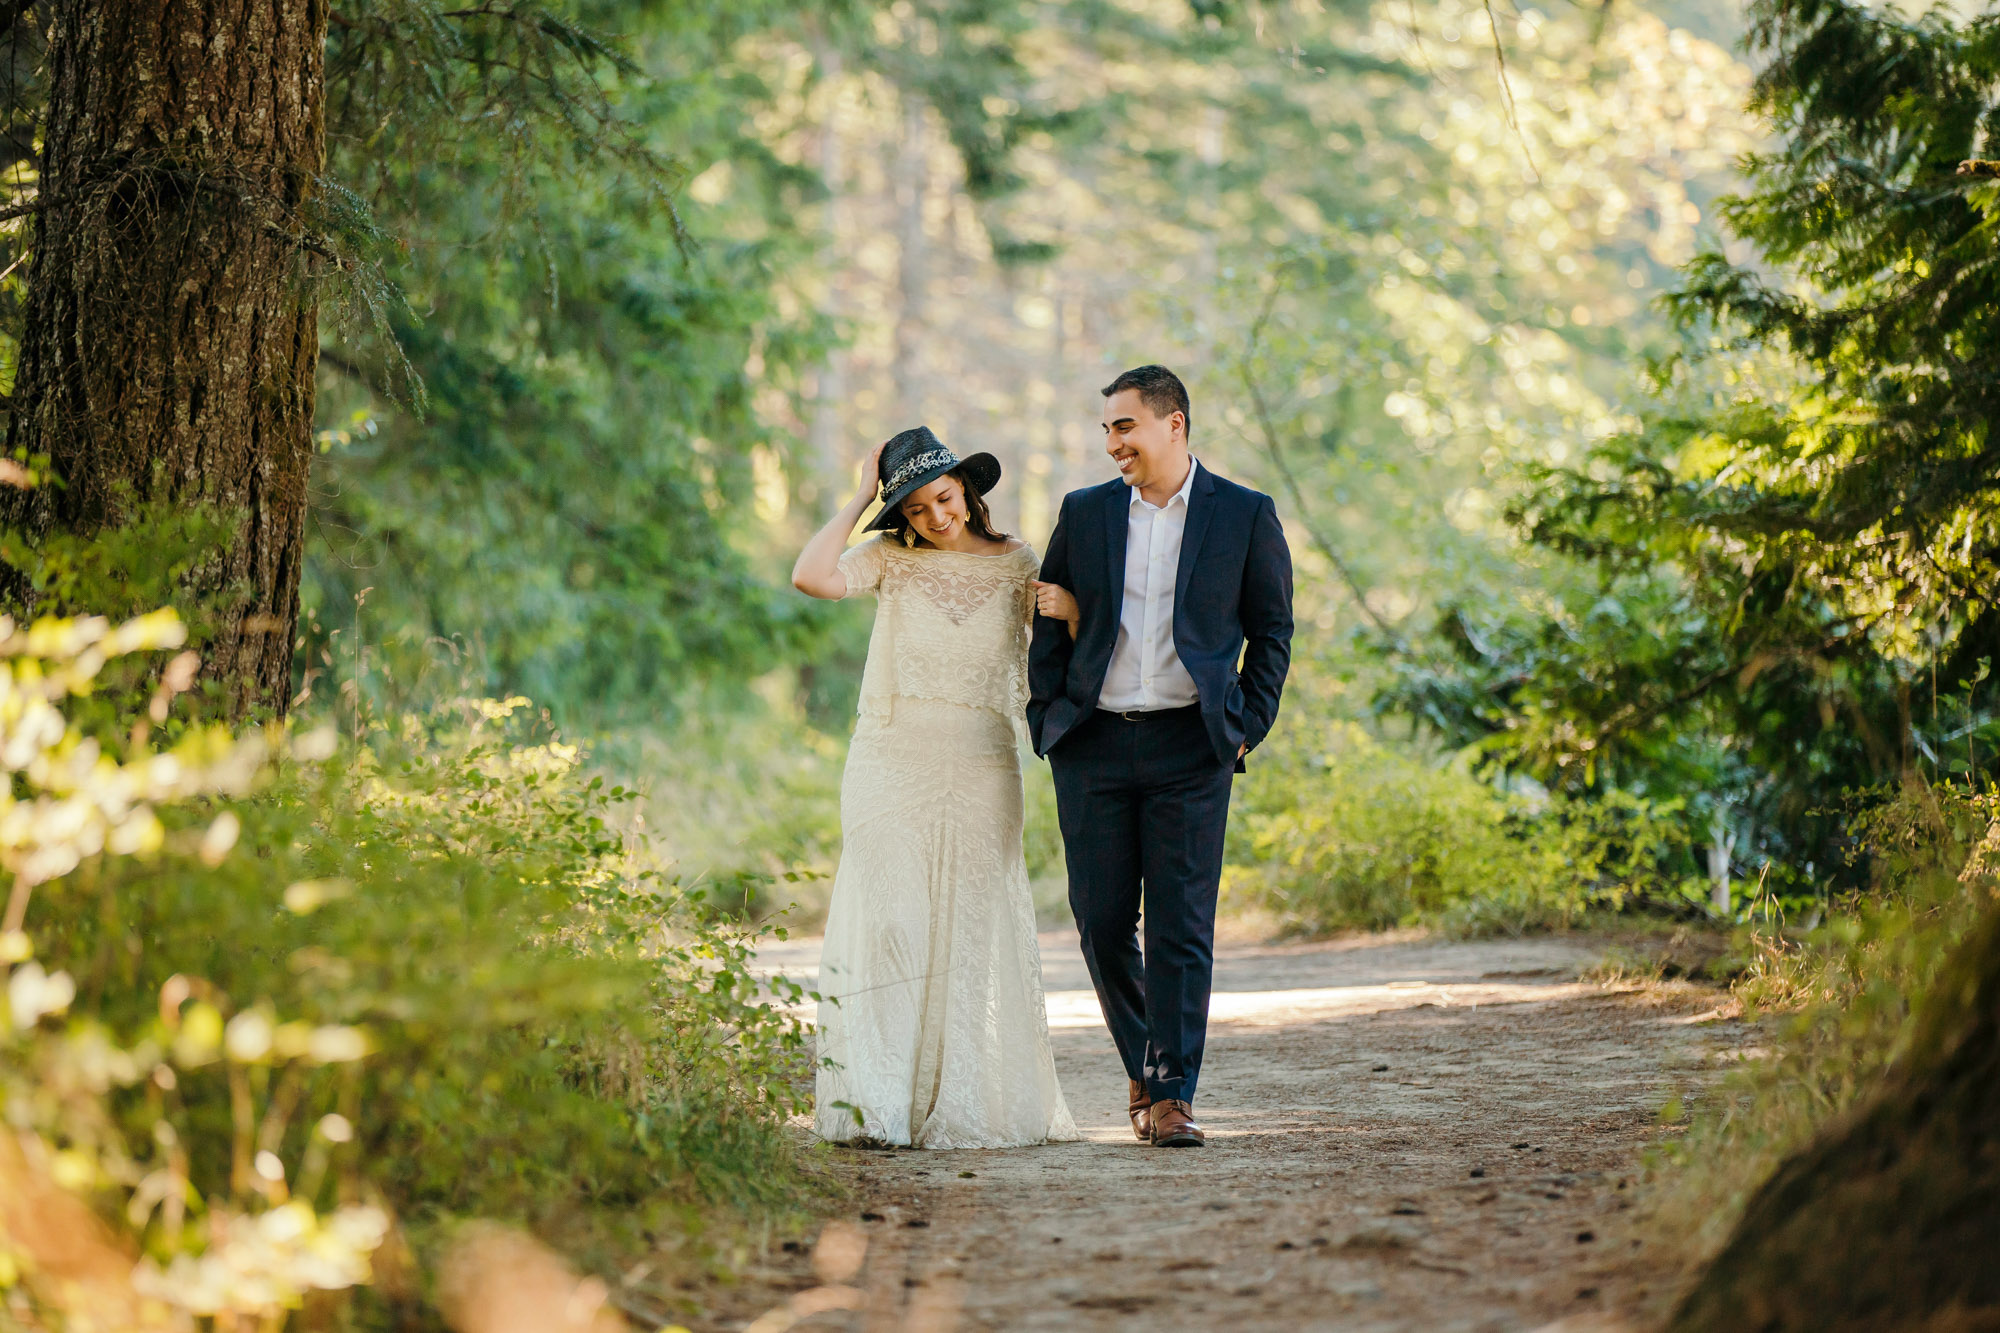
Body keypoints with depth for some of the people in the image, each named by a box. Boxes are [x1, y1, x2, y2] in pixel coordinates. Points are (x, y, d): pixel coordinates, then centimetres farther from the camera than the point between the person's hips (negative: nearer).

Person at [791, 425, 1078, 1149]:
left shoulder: (1015, 564, 8)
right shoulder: (890, 559, 3)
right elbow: (812, 576, -15)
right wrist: (858, 498, -6)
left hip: (980, 769, 1)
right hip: (891, 764, -1)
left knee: (975, 926, 2)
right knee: (889, 924, -6)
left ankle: (971, 1105, 7)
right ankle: (881, 1107, -6)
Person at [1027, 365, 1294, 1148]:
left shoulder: (1244, 516, 4)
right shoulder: (1084, 513, 10)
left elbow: (1271, 633, 8)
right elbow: (1049, 628, 14)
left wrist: (1248, 729, 0)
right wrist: (1046, 723, 4)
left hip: (1190, 745, -2)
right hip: (1094, 745, 2)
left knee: (1182, 926, -7)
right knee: (1102, 923, 2)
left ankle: (1171, 1096, -5)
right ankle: (1142, 1061, 23)